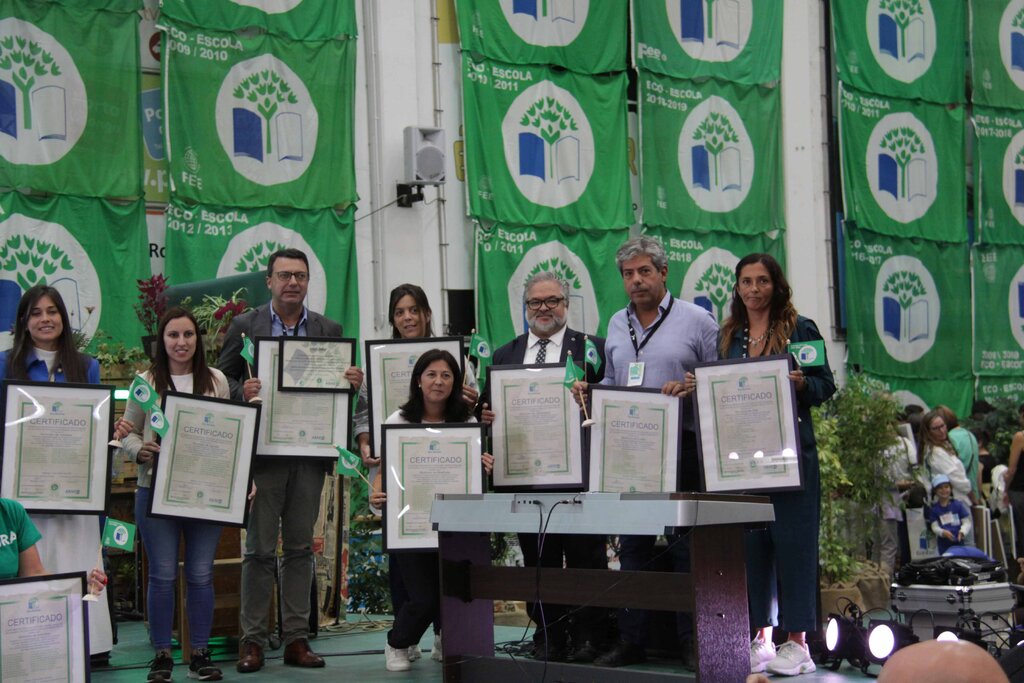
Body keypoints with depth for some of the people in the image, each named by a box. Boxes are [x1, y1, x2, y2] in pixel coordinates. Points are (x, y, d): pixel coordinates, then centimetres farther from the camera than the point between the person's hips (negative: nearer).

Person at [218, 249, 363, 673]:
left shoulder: (329, 331, 9)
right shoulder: (244, 327, 3)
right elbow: (221, 380, 2)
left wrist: (353, 382, -12)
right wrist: (242, 392, -19)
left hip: (309, 454, 3)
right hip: (262, 451, -2)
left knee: (300, 548, 8)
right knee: (260, 549, 0)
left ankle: (296, 638, 14)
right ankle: (253, 640, 7)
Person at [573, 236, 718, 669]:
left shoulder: (696, 320, 1)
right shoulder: (616, 325, 16)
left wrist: (690, 388, -18)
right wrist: (590, 391, 3)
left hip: (681, 448, -5)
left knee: (685, 546, -2)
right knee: (631, 546, 8)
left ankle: (692, 640, 6)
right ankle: (630, 641, 15)